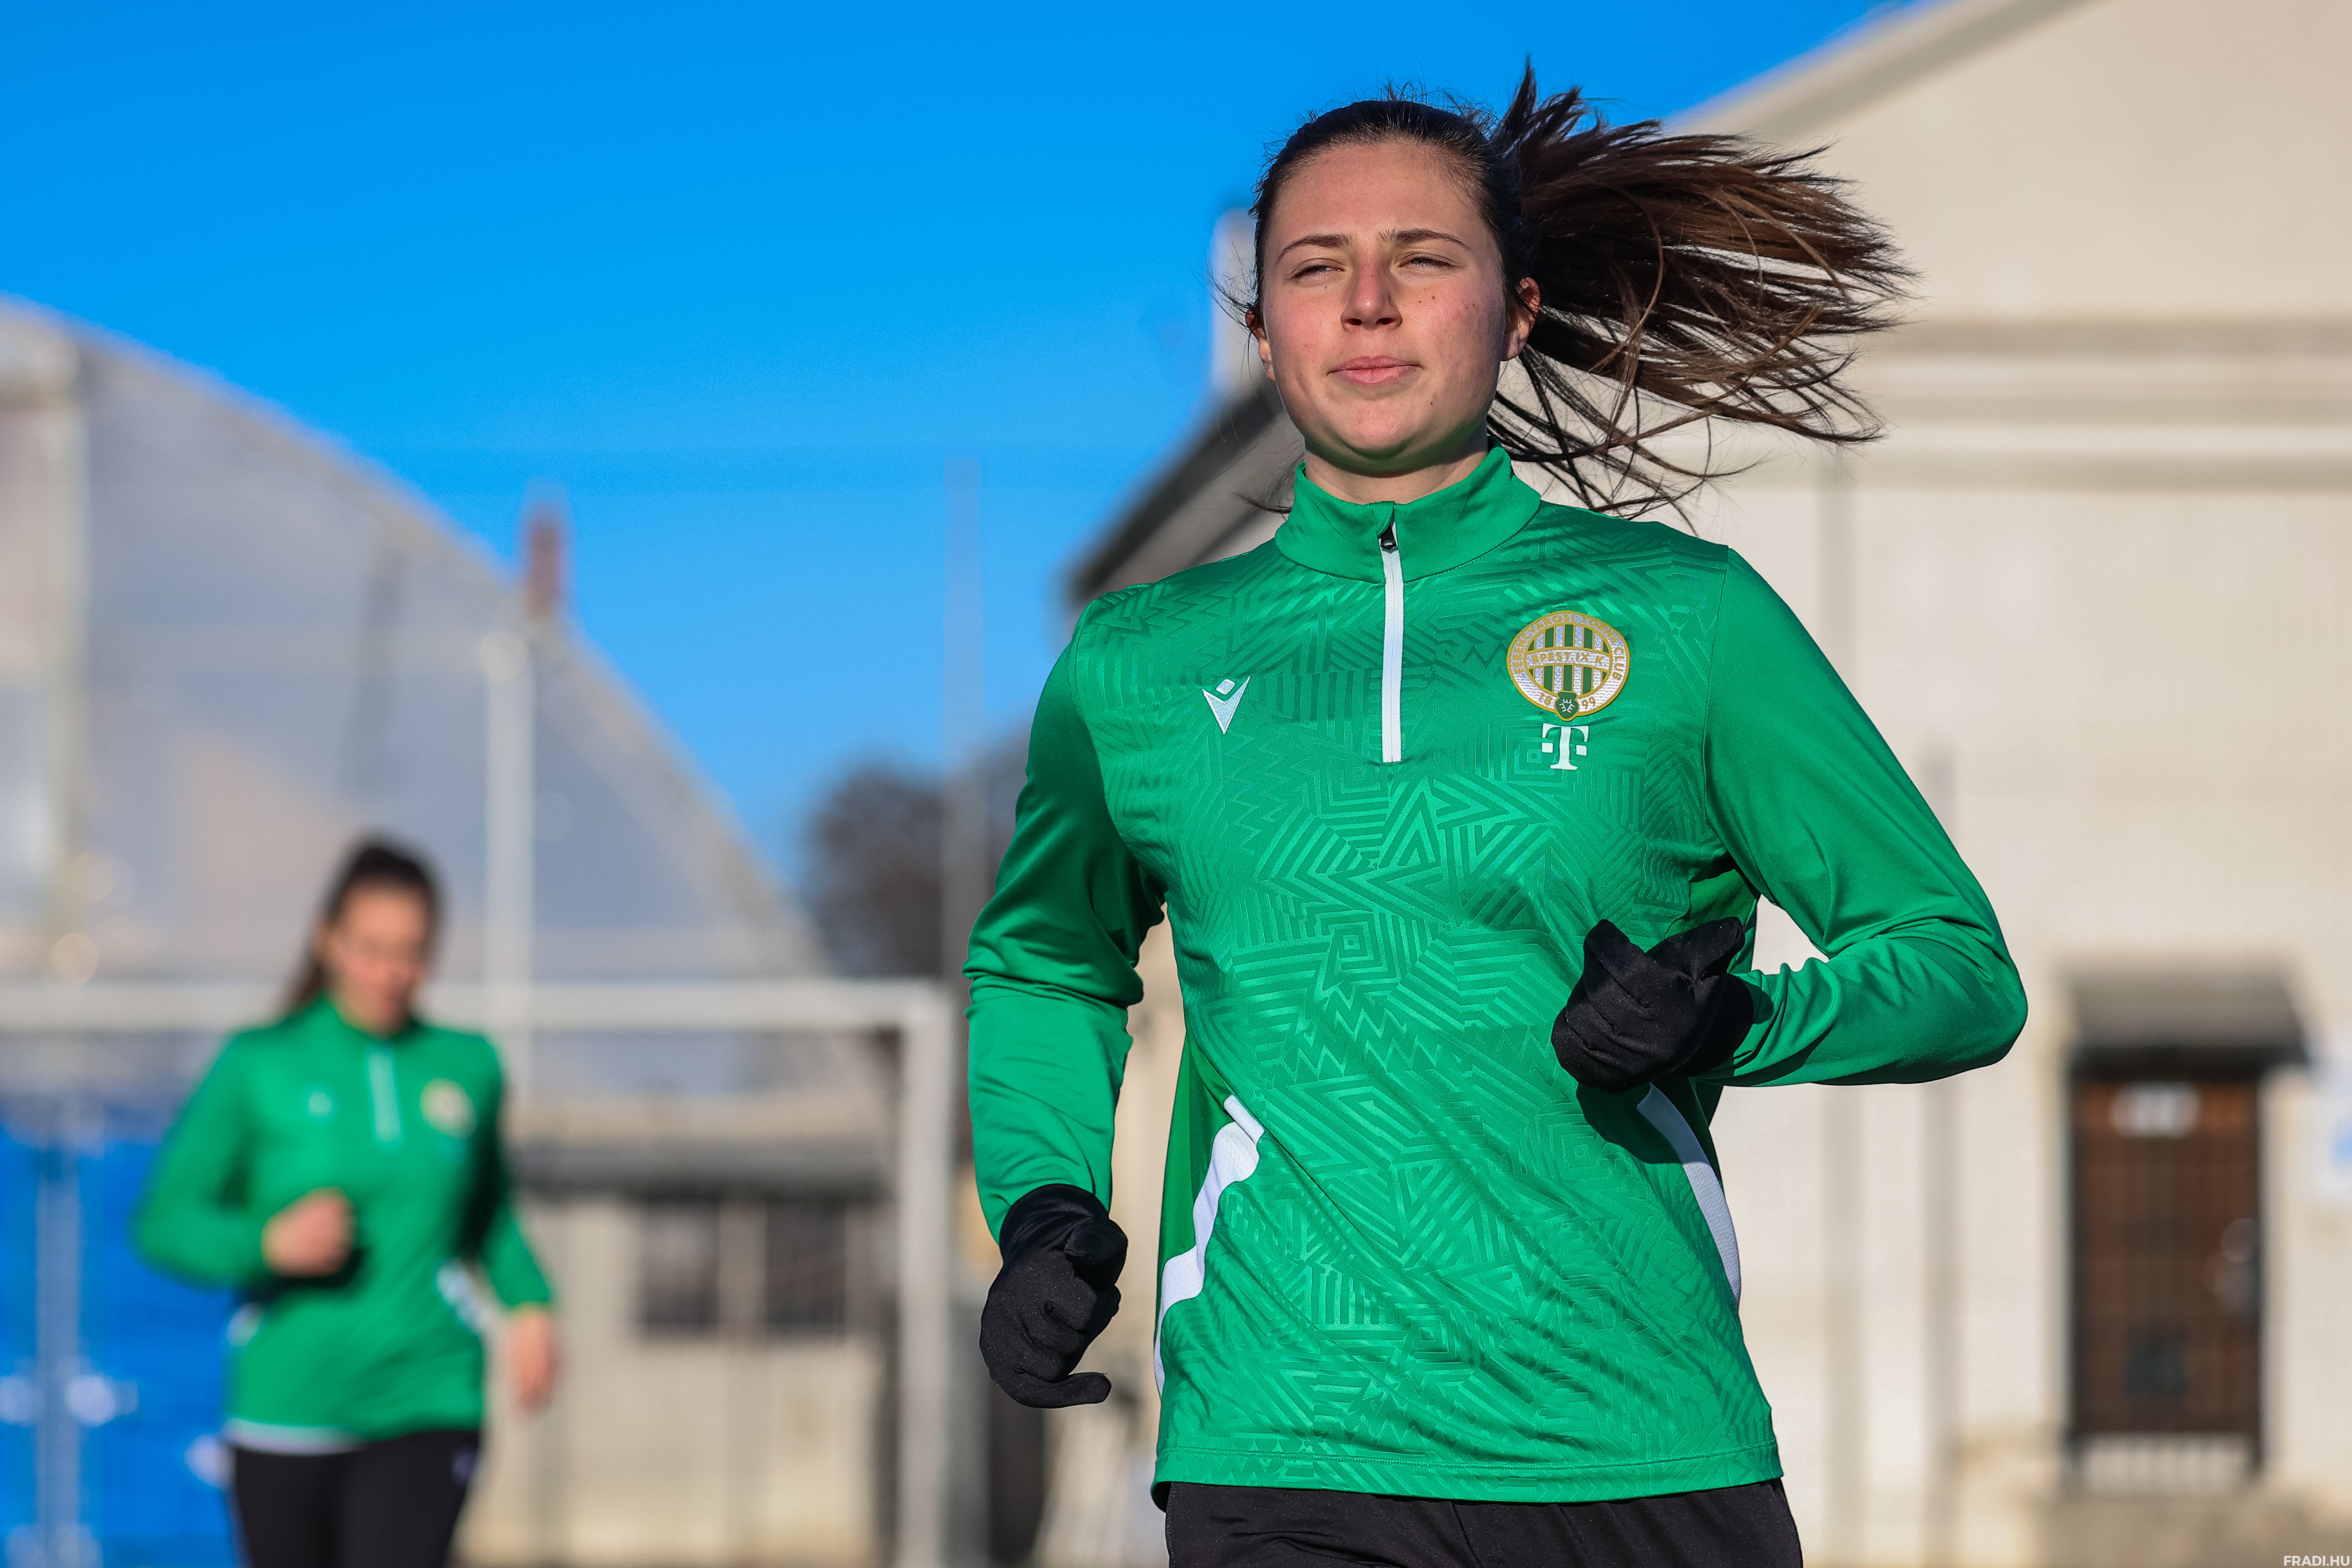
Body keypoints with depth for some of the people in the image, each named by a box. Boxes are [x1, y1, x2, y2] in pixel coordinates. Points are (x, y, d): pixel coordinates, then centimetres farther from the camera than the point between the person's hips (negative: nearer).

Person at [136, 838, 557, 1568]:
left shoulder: (467, 1066, 7)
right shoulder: (260, 1067, -2)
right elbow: (163, 1224, -3)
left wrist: (529, 1302, 6)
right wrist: (269, 1243, -21)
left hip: (427, 1405, 0)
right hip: (288, 1412, 0)